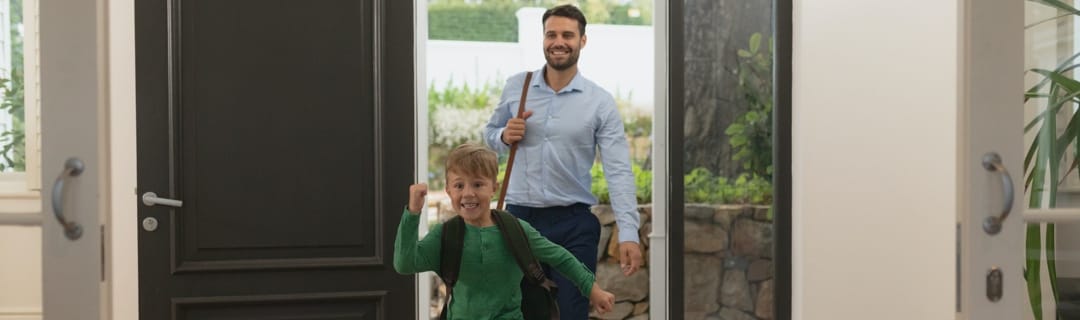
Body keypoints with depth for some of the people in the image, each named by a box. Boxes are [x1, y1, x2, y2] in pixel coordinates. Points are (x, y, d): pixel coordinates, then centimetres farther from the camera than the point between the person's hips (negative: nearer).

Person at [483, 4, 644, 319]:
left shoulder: (600, 102, -5)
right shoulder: (515, 86, 3)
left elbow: (619, 171, -10)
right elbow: (490, 132, 16)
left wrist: (628, 232, -20)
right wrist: (504, 136, -10)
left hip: (574, 225, -2)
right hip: (519, 218, 2)